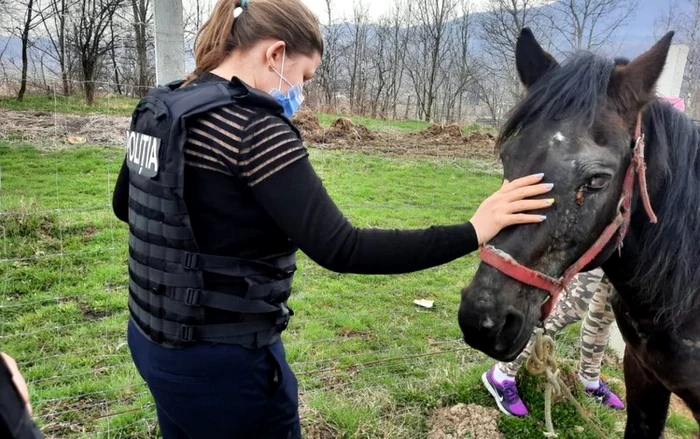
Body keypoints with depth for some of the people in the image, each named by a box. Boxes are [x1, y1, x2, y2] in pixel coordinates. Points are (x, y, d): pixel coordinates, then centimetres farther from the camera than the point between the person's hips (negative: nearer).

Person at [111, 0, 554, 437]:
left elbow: (124, 206, 16)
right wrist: (471, 233, -24)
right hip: (221, 361, -8)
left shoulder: (159, 108, 3)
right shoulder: (254, 128, -24)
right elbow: (339, 249, -29)